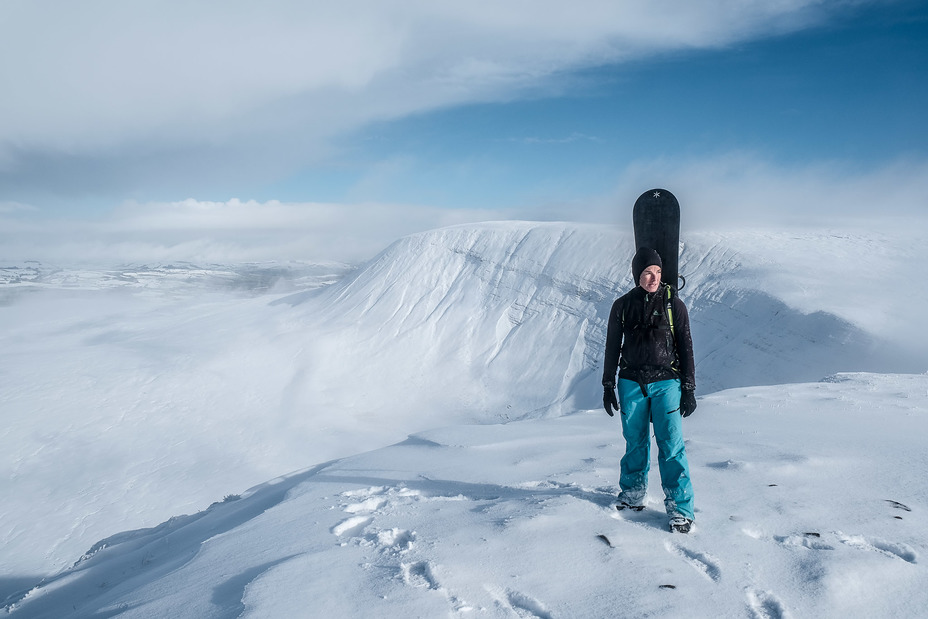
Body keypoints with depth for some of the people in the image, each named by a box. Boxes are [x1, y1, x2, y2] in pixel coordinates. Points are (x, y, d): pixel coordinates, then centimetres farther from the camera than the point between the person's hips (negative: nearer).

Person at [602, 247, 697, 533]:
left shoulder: (673, 303, 0)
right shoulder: (623, 306, 5)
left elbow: (686, 348, 3)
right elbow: (612, 348, 12)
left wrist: (689, 389, -1)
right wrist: (608, 386, 11)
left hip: (666, 383, -2)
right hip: (631, 383, 2)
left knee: (671, 445, -6)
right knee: (635, 442, 11)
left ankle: (680, 508, 3)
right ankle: (633, 494, 30)